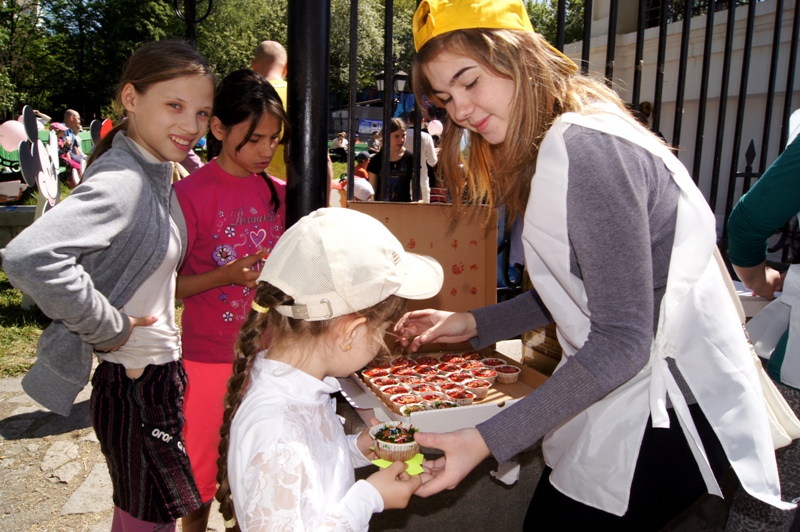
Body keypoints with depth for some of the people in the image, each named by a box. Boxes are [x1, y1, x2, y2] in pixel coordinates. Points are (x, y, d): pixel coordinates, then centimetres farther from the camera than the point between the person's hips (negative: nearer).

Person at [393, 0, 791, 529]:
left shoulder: (589, 147, -23)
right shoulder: (550, 146, 8)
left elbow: (623, 341, -25)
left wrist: (488, 440, -25)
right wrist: (473, 324, 6)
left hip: (664, 413, -9)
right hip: (623, 391, 9)